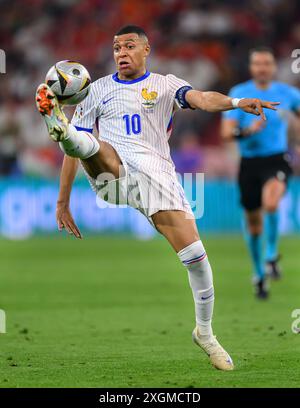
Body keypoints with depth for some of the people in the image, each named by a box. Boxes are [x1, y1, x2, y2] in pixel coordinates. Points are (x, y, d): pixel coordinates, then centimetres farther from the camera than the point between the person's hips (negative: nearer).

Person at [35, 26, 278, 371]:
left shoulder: (165, 85, 13)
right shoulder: (98, 90, 16)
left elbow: (201, 99, -9)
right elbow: (78, 149, 16)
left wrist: (235, 102, -32)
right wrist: (62, 203, 10)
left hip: (157, 175, 0)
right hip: (113, 173, 0)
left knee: (196, 257, -7)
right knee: (88, 145, -31)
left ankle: (204, 333, 12)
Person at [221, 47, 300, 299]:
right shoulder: (239, 94, -2)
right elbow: (227, 132, -7)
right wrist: (249, 130, -26)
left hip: (277, 160, -1)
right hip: (250, 162, 1)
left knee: (271, 204, -30)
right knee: (253, 220, 8)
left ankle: (271, 255, -9)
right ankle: (259, 274, 28)